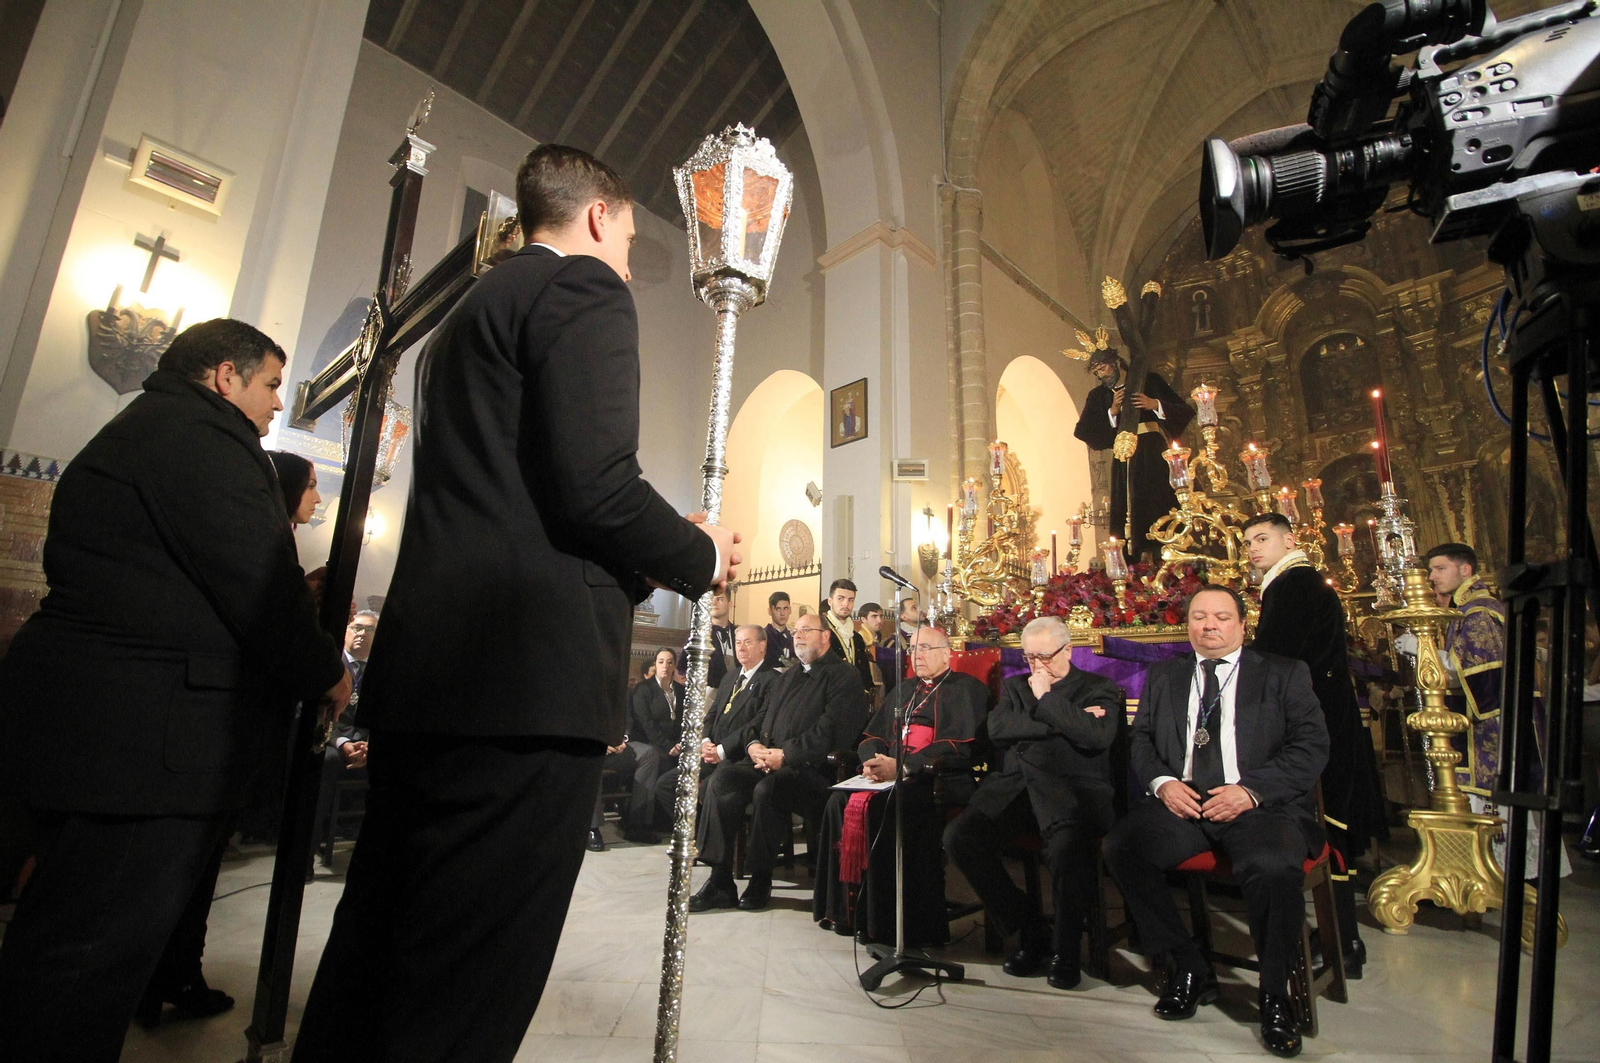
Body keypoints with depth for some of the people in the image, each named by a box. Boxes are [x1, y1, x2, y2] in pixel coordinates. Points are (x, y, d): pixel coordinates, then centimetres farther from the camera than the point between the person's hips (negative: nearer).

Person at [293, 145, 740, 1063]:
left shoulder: (470, 308, 25)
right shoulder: (585, 288, -2)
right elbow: (597, 485, -17)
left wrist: (646, 564, 23)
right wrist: (700, 557, 1)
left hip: (427, 671, 10)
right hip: (529, 674, -10)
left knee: (374, 960, 19)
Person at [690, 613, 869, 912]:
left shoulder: (843, 676, -1)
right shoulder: (788, 677, 26)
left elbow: (830, 731, -14)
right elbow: (762, 717, 21)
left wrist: (786, 755, -18)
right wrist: (753, 743, -1)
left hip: (812, 768, -7)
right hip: (766, 762, 7)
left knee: (766, 789, -34)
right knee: (723, 778, -20)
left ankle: (761, 882, -13)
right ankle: (720, 881, -16)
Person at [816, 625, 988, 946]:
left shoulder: (967, 689, 3)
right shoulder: (903, 691, 26)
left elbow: (959, 747, -11)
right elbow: (872, 736, 22)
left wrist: (901, 766, -18)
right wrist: (874, 760, -2)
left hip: (938, 781, -6)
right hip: (891, 777, 7)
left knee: (880, 807, -31)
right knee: (842, 800, -18)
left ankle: (883, 920, -19)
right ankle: (846, 907, -9)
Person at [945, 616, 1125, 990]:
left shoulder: (1100, 689, 13)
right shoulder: (1014, 686, 24)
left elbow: (1097, 737, -8)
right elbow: (997, 729, 3)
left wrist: (1047, 699, -2)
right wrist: (1066, 721, -2)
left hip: (1074, 787, -4)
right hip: (1015, 786, 4)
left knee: (1067, 846, -37)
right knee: (958, 837, -20)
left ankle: (1065, 949, -9)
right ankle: (1030, 930, -1)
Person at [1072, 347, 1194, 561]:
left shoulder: (1149, 381, 8)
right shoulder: (1097, 396, 13)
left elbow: (1184, 410, 4)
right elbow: (1085, 432, 2)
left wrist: (1154, 404, -11)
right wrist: (1112, 412, -6)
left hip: (1154, 456, -1)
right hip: (1124, 460, 2)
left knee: (1160, 507, -9)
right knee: (1131, 516, -6)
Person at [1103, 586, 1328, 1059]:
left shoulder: (1284, 674, 9)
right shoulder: (1163, 676, 18)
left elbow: (1312, 747, -1)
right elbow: (1139, 739, 14)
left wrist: (1250, 790, -15)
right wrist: (1162, 781, -7)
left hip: (1261, 805, -2)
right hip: (1180, 802, 3)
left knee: (1275, 865, -34)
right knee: (1119, 848, -23)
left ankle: (1274, 993, -8)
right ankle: (1190, 967, -4)